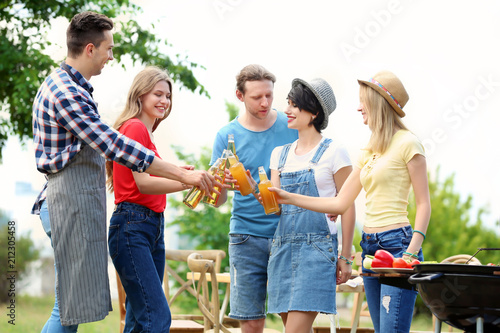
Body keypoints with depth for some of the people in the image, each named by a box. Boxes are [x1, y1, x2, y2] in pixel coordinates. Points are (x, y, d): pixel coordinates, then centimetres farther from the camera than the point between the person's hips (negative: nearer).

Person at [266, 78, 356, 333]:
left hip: (317, 247, -6)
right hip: (283, 247, 6)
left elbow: (347, 206, 0)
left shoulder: (333, 153, -1)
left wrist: (345, 257, -2)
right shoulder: (280, 154, 14)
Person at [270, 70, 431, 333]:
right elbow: (341, 203, 16)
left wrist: (411, 253, -15)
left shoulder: (406, 144, -4)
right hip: (370, 247, 8)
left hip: (397, 244, -8)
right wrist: (289, 198, 12)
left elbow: (424, 204, -6)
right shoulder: (369, 151, 18)